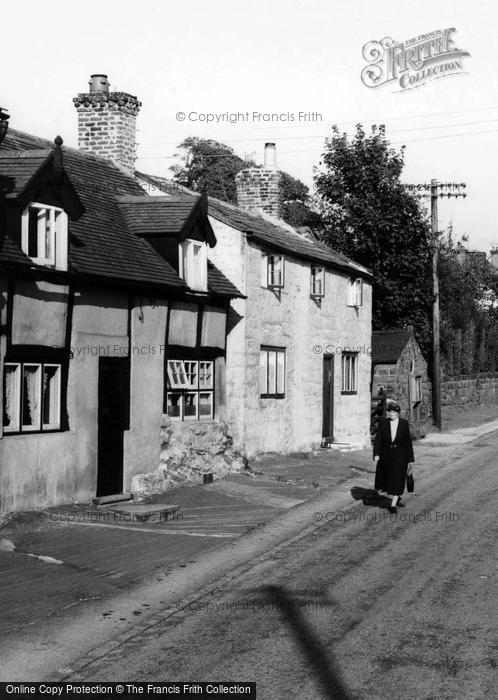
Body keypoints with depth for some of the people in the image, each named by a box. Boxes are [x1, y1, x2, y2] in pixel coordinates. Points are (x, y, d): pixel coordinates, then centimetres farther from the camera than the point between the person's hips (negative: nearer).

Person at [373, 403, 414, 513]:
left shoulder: (404, 423, -5)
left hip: (399, 456, -2)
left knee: (397, 480, -11)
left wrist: (410, 459, 0)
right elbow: (377, 440, -6)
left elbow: (408, 442, -1)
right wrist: (376, 455, -21)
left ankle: (393, 505, -8)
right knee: (387, 479, 13)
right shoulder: (383, 423, -4)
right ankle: (396, 498, 39)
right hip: (386, 455, 2)